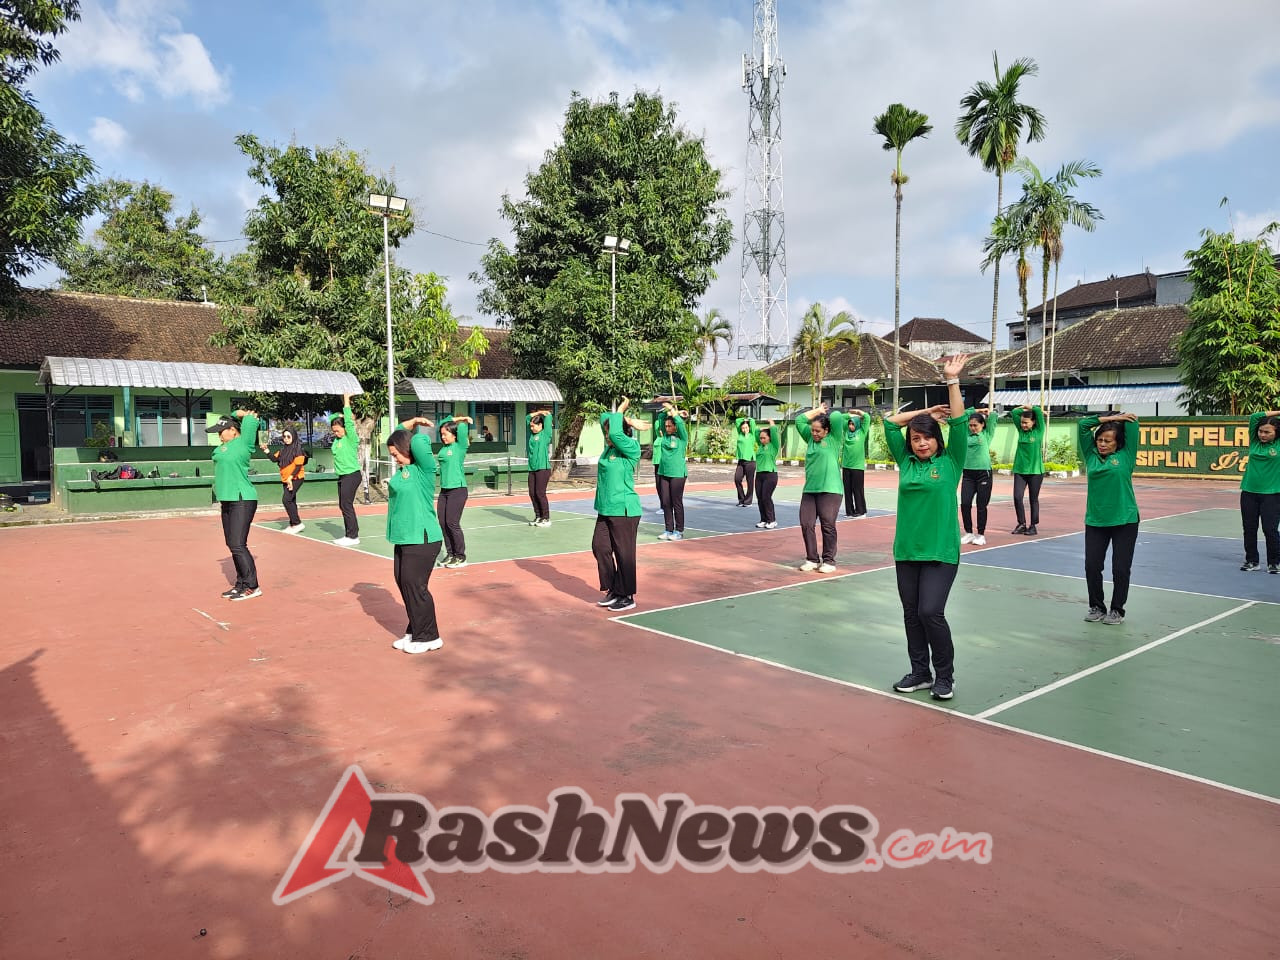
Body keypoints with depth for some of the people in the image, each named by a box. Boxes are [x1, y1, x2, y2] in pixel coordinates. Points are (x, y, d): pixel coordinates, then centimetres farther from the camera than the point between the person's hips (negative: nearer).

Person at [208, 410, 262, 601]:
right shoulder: (224, 445, 15)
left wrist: (247, 416, 7)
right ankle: (241, 584, 18)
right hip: (227, 501, 9)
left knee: (238, 545, -12)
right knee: (232, 546, 11)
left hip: (242, 501, -9)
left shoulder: (243, 443, -8)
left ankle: (252, 587, -7)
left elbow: (251, 422, -11)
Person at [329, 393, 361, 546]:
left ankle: (352, 536, -2)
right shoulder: (337, 439, 11)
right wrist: (342, 415, 9)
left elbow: (348, 422, -17)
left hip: (351, 475, -8)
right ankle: (349, 534, 17)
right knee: (343, 506, 10)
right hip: (342, 476, 8)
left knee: (346, 505, -8)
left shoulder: (351, 438, -10)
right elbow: (332, 419, 21)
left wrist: (346, 401, -12)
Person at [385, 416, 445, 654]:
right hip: (404, 537, 9)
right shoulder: (402, 468, 11)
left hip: (422, 538, -9)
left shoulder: (424, 468, -12)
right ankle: (414, 632, 25)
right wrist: (411, 423, 12)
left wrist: (417, 430, -5)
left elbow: (419, 443, -26)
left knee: (414, 585, -5)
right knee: (403, 583, 12)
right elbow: (398, 436, 23)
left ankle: (429, 637, 7)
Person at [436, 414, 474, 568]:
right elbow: (442, 424, 22)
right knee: (443, 523, 6)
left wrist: (464, 421, 3)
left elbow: (462, 428, -17)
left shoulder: (460, 446, -6)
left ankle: (461, 557, 3)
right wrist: (455, 418, 18)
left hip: (458, 489, -7)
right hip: (444, 490, 7)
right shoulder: (444, 447, 11)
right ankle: (450, 554, 16)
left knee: (452, 523, -7)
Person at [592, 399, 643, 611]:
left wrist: (620, 412, -12)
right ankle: (613, 591, 22)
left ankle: (627, 596, 11)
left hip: (624, 510, -8)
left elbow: (616, 433, -27)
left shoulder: (632, 449, -12)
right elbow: (604, 418, 20)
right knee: (600, 548, 9)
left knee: (624, 553, 0)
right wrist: (620, 414, 11)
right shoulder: (609, 447, 9)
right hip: (605, 510, 8)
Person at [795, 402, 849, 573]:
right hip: (809, 490, 5)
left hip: (829, 490, -5)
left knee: (828, 526, -2)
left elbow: (837, 417, -10)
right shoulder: (810, 438, 15)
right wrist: (817, 411, 18)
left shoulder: (834, 439, 1)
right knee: (806, 525, 3)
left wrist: (826, 414, 10)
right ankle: (812, 559, 15)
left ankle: (829, 561, 10)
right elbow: (800, 420, 18)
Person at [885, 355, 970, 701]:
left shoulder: (951, 462, -1)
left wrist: (952, 380, -10)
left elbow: (959, 422, -8)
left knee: (931, 612, -9)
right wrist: (926, 411, 9)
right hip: (906, 550, 4)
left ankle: (945, 676, 9)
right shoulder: (906, 462, 7)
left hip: (941, 552, -4)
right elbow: (890, 423, 9)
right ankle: (920, 672, 23)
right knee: (912, 614, 9)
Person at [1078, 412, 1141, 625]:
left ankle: (1117, 611, 17)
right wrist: (1106, 419, 2)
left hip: (1125, 521, -2)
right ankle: (1097, 607, 19)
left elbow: (1132, 422, -1)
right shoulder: (1091, 455, 6)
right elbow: (1082, 425, 4)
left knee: (1121, 569, 3)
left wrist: (1116, 419, 13)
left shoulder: (1125, 456, 0)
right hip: (1095, 521, 2)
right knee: (1092, 566, 2)